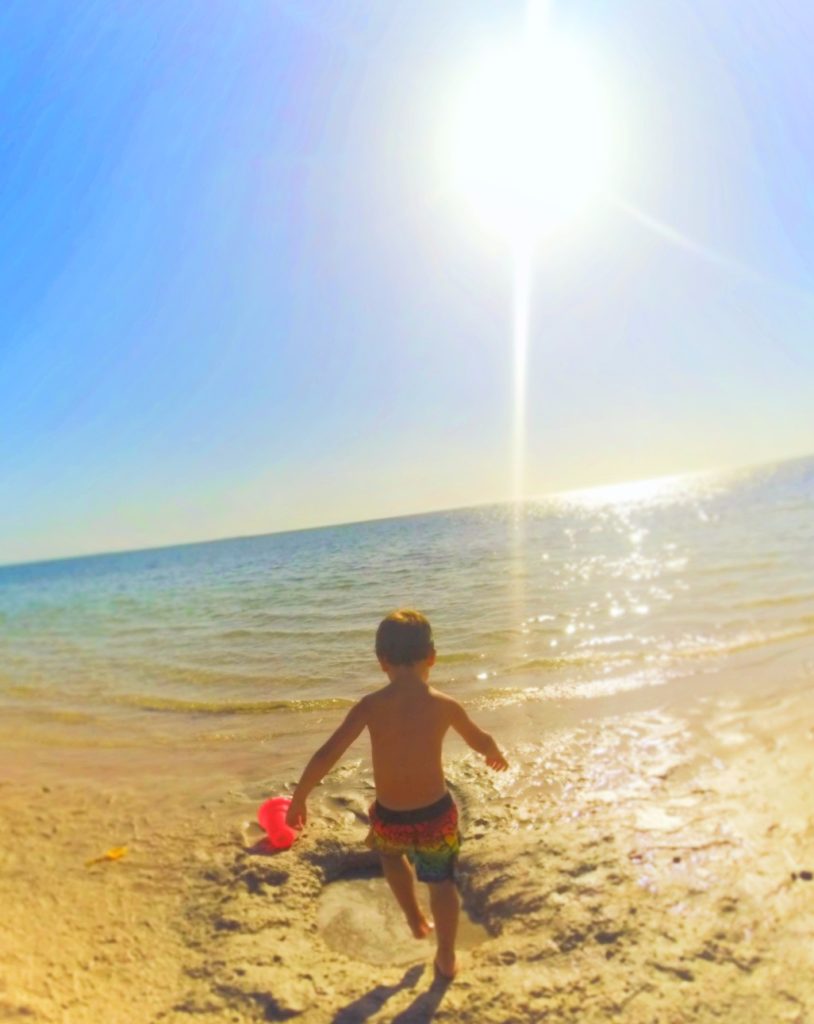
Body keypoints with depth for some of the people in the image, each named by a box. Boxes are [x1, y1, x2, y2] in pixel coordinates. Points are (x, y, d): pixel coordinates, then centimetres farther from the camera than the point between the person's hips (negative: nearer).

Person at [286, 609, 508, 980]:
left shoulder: (371, 705, -14)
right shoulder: (444, 705, -10)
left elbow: (326, 756, -15)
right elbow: (481, 742, 8)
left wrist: (298, 800, 0)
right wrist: (496, 754, 31)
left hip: (390, 819, 1)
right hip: (436, 814, 0)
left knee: (390, 851, 36)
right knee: (442, 881, 27)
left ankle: (416, 921, 48)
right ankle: (446, 958, 42)